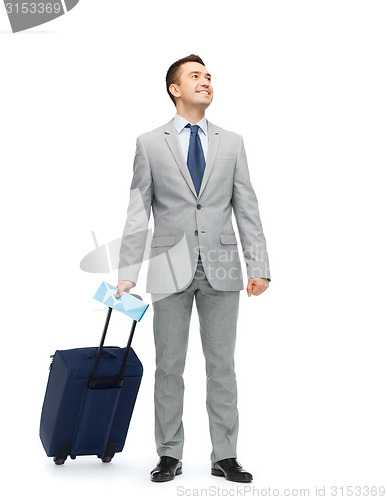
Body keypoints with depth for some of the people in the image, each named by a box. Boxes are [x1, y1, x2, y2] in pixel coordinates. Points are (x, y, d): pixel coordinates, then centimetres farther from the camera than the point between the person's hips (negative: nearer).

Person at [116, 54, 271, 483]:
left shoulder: (231, 143, 10)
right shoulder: (150, 143, 5)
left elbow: (247, 209, 7)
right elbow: (137, 214, 2)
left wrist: (259, 266, -1)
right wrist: (127, 274, -5)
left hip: (221, 268, 2)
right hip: (171, 268, -1)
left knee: (221, 365, 6)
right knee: (169, 367, 5)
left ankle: (224, 456, 15)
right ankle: (170, 455, 17)